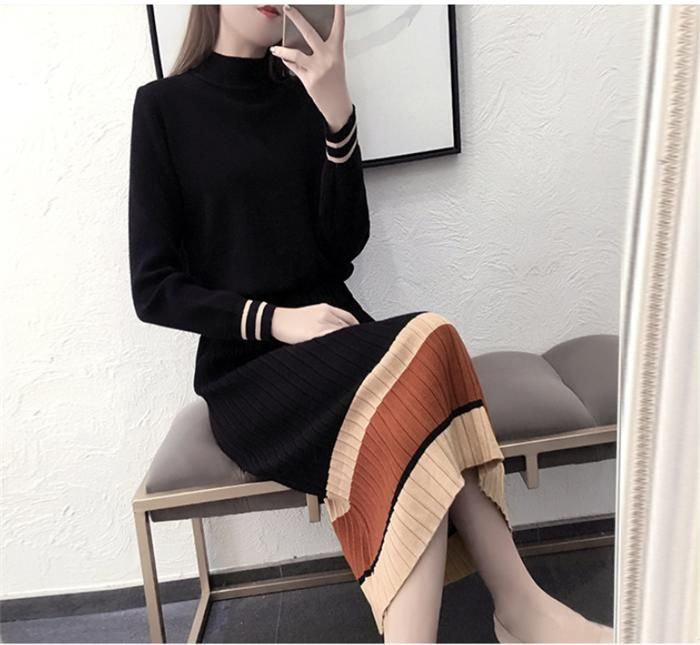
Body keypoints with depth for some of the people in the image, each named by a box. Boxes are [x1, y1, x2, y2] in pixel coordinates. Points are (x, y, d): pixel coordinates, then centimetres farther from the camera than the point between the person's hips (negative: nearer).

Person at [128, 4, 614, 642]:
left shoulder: (304, 91, 11)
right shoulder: (164, 106, 2)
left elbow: (345, 245, 0)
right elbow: (153, 288, -3)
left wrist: (337, 114, -12)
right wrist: (273, 320, -16)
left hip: (333, 339, 4)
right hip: (247, 373, -3)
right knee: (423, 352, -30)